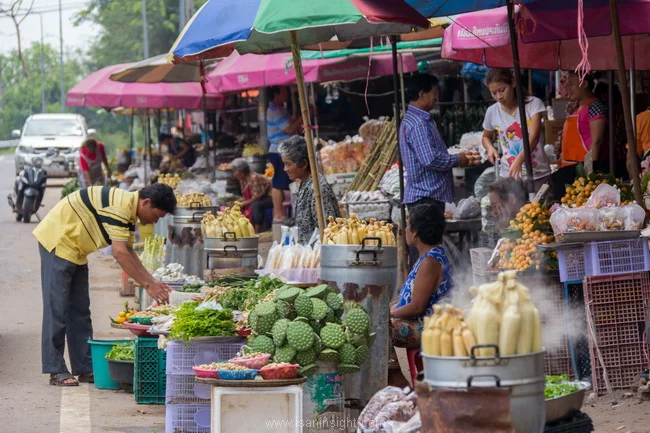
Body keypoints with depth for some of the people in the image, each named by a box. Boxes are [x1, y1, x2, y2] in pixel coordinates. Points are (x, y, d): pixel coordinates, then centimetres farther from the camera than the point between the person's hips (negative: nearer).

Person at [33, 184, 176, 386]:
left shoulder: (129, 211, 6)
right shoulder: (120, 206, -26)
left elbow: (128, 252, 11)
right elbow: (120, 252, -29)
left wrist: (153, 282, 2)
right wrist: (147, 285, -26)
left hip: (75, 250, 11)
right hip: (57, 241, -10)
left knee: (79, 310, 9)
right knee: (57, 308, -9)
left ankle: (85, 368, 12)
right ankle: (56, 371, -8)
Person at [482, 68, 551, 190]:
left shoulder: (533, 104, -8)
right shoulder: (492, 112, 2)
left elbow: (534, 137, -20)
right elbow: (486, 136, 22)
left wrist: (519, 160, -36)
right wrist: (490, 148, -2)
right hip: (508, 176, 2)